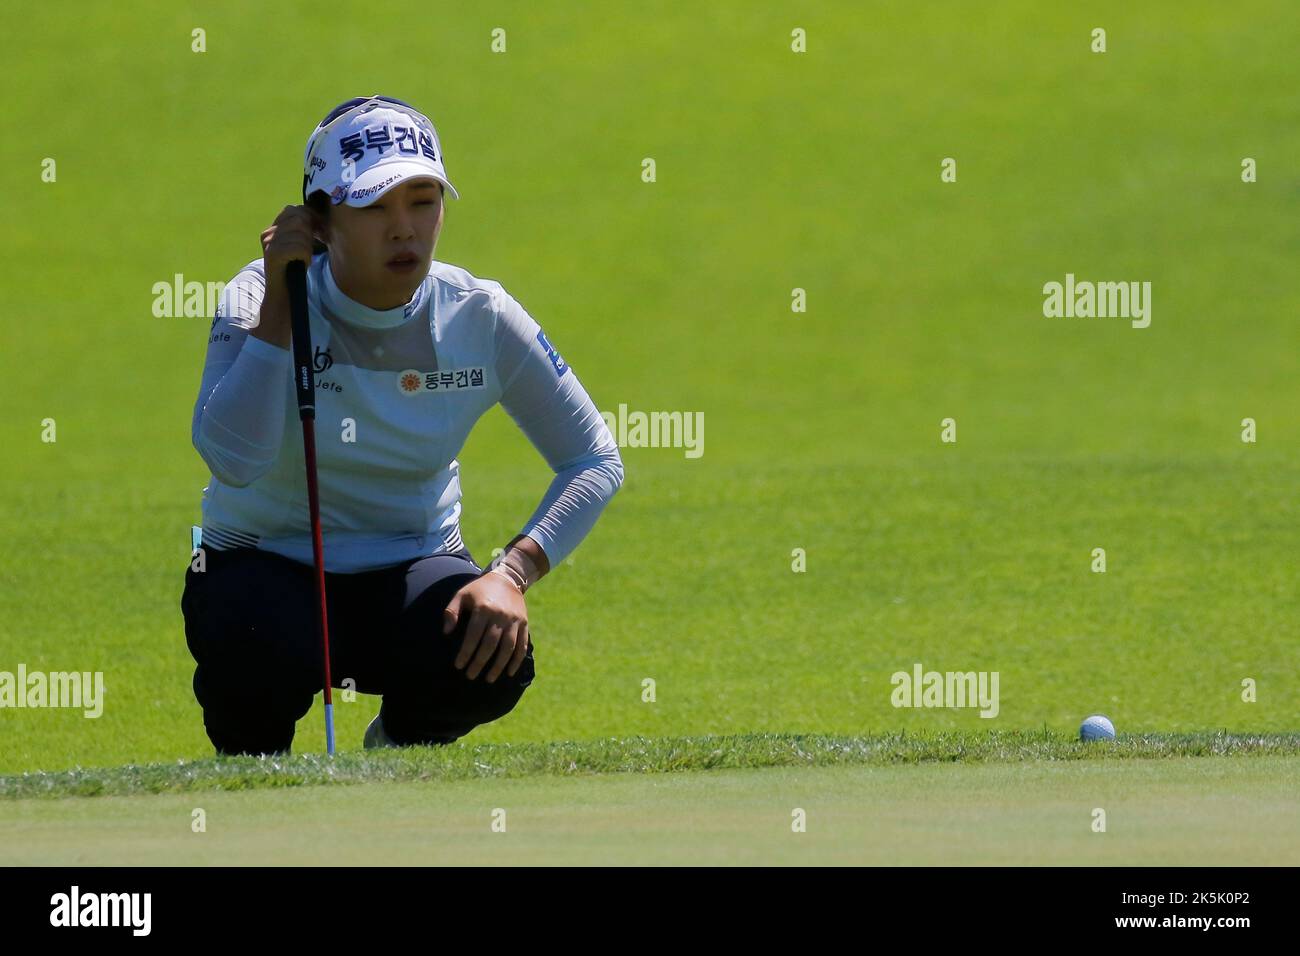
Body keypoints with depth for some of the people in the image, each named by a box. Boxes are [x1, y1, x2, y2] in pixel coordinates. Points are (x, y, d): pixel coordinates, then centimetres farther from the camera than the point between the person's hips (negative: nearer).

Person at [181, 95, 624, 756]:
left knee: (493, 663, -31)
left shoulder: (480, 319, -10)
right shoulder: (262, 298, -15)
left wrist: (511, 574, -20)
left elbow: (595, 462, -4)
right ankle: (251, 767, 1)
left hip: (412, 572, 2)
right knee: (258, 652, -37)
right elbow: (233, 460, -31)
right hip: (268, 567, -2)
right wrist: (277, 304, -30)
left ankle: (400, 742, 8)